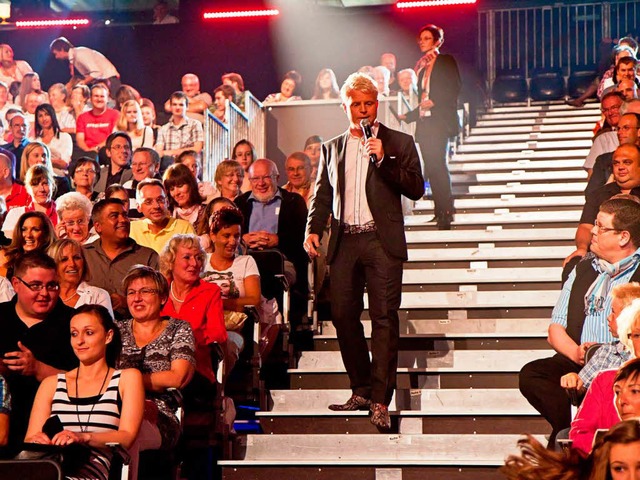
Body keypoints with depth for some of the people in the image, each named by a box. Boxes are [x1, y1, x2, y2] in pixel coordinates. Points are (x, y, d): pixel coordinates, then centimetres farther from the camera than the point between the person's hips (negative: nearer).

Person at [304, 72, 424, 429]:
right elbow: (322, 194, 20)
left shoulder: (399, 143, 8)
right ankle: (361, 390, 16)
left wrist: (383, 159, -12)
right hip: (345, 242, 4)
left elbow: (416, 189, -1)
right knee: (343, 315, 2)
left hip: (382, 241, -4)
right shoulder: (332, 148, 18)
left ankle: (380, 400, -9)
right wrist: (314, 229, 4)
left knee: (384, 318, -8)